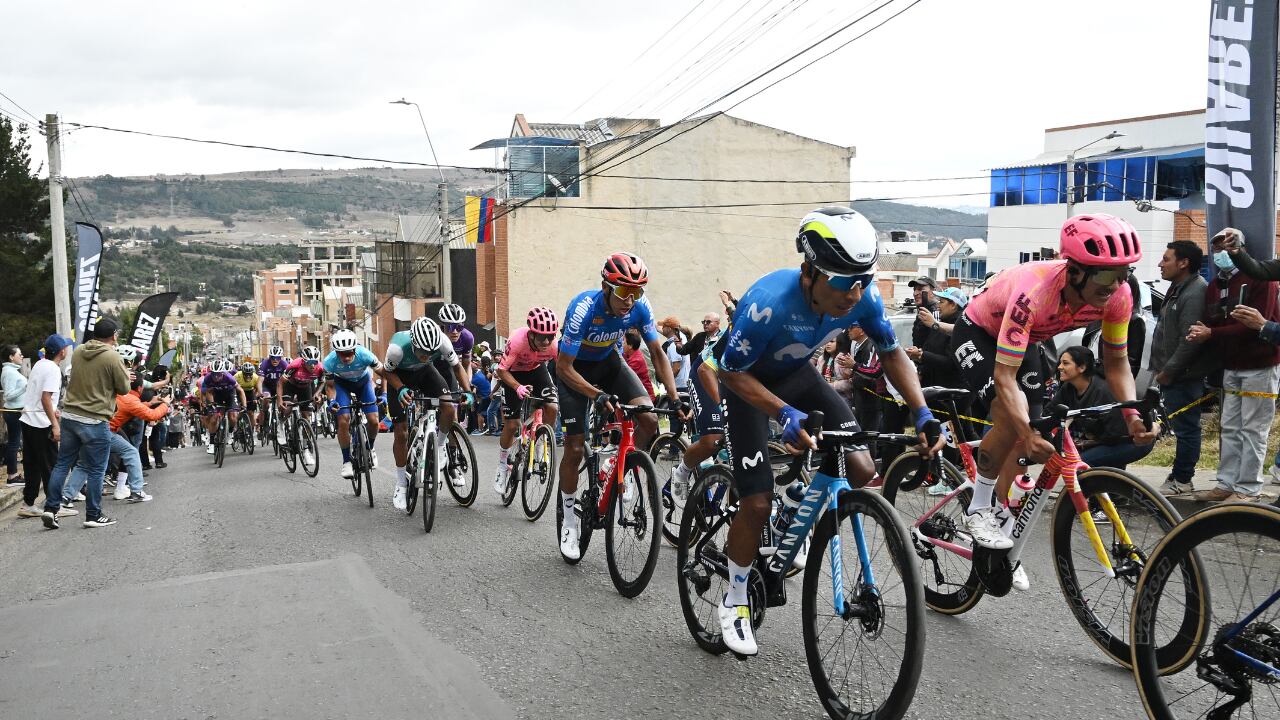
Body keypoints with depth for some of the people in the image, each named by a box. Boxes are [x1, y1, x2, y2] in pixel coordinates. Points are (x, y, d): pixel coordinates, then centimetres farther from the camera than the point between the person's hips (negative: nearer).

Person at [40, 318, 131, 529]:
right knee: (95, 471, 4)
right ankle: (93, 516, 11)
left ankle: (51, 509, 15)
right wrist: (125, 376, 15)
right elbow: (124, 389, -5)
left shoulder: (77, 352, 6)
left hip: (69, 415, 6)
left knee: (62, 464, 14)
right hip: (94, 421, -6)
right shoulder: (113, 357, -13)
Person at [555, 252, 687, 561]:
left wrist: (675, 397, -23)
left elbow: (658, 353, -12)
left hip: (609, 362, 4)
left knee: (649, 421, -19)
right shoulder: (584, 309, -35)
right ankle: (569, 521, 11)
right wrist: (597, 395, -42)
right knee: (574, 449, -8)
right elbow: (563, 367, -30)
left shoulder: (639, 307, -23)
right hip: (574, 367, -4)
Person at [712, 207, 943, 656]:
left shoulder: (862, 297, -24)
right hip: (747, 381, -5)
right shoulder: (770, 302, -39)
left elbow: (892, 352, -6)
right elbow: (732, 372, -27)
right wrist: (786, 414, -40)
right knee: (758, 502, -12)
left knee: (863, 474, -11)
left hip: (797, 374, 5)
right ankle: (735, 601, 13)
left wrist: (922, 412, -19)